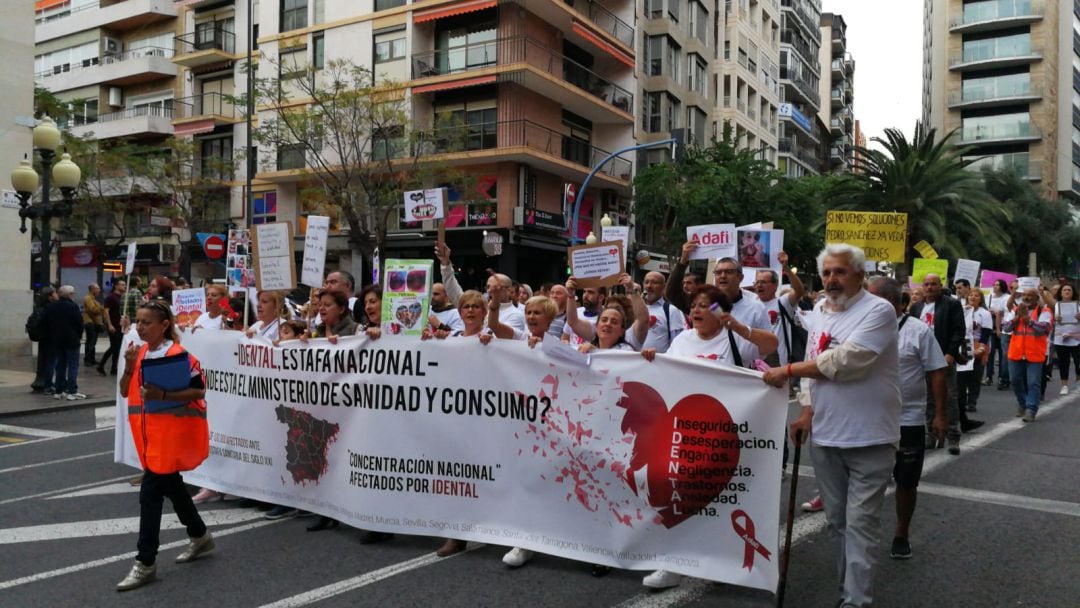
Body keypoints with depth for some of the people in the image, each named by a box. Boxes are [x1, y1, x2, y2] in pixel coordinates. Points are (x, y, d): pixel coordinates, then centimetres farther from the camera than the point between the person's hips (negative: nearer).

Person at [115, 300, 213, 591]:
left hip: (172, 434, -8)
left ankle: (146, 563, 2)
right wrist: (129, 367, -9)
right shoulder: (139, 353, 7)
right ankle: (199, 536, 38)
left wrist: (162, 395, -26)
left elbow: (199, 392, -16)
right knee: (171, 486, 19)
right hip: (150, 433, 8)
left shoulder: (179, 355, -16)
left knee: (150, 493, -8)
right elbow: (125, 391, 8)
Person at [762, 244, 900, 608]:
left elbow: (844, 361, -22)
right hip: (824, 436, 7)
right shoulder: (818, 315, 11)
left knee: (860, 524, -3)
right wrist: (807, 412, 4)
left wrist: (789, 370, -15)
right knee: (836, 521, 15)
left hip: (868, 439, -7)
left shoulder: (878, 311, -11)